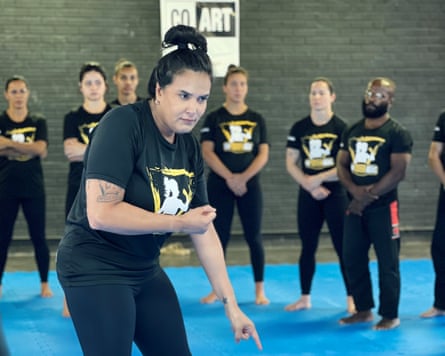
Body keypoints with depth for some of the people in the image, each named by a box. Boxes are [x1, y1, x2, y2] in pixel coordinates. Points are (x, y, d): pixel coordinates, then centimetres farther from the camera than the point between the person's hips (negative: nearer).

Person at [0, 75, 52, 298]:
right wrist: (29, 148, -18)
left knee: (39, 238, 5)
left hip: (34, 188, 0)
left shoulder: (38, 122, 5)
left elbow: (41, 149, -12)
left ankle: (45, 283, 16)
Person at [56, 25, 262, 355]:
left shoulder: (190, 147, 0)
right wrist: (179, 223, -20)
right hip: (95, 268, -7)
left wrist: (231, 305, 4)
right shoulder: (123, 125, -21)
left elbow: (204, 228, 5)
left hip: (145, 270, 7)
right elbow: (100, 214, -28)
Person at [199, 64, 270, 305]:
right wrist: (229, 177, -15)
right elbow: (207, 152, -5)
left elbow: (263, 154, 2)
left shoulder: (257, 119, 7)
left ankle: (260, 290, 8)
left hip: (250, 184, 1)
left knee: (254, 237, 1)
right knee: (219, 236, 2)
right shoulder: (214, 118, 1)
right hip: (219, 185, -1)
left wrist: (244, 177, -12)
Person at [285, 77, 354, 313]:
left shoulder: (341, 128, -4)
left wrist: (319, 179, -14)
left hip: (336, 194, -3)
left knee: (343, 247, -1)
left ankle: (351, 299, 7)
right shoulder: (299, 128, 4)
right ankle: (305, 298, 19)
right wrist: (310, 186, -9)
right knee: (307, 247, 10)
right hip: (308, 196, 3)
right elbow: (291, 163, 3)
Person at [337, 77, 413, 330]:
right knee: (353, 259, 9)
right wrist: (354, 189, -11)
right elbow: (341, 164, 9)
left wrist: (368, 197, -15)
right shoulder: (353, 131, 12)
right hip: (355, 207, 6)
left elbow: (398, 172, -15)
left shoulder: (398, 133, -7)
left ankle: (391, 315, 9)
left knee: (387, 263, -1)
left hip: (383, 208, -6)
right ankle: (364, 310, 22)